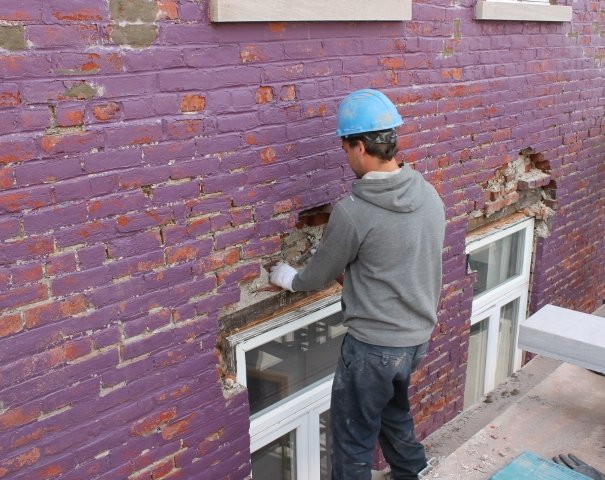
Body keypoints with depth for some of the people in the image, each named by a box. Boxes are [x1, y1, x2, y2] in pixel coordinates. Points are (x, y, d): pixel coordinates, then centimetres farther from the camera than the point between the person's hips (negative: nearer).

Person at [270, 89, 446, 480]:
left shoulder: (352, 212, -23)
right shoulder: (429, 194, -2)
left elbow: (321, 275, -7)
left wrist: (290, 279, 14)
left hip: (373, 345, -7)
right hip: (417, 337, 7)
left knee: (352, 442, 11)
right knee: (395, 414, 30)